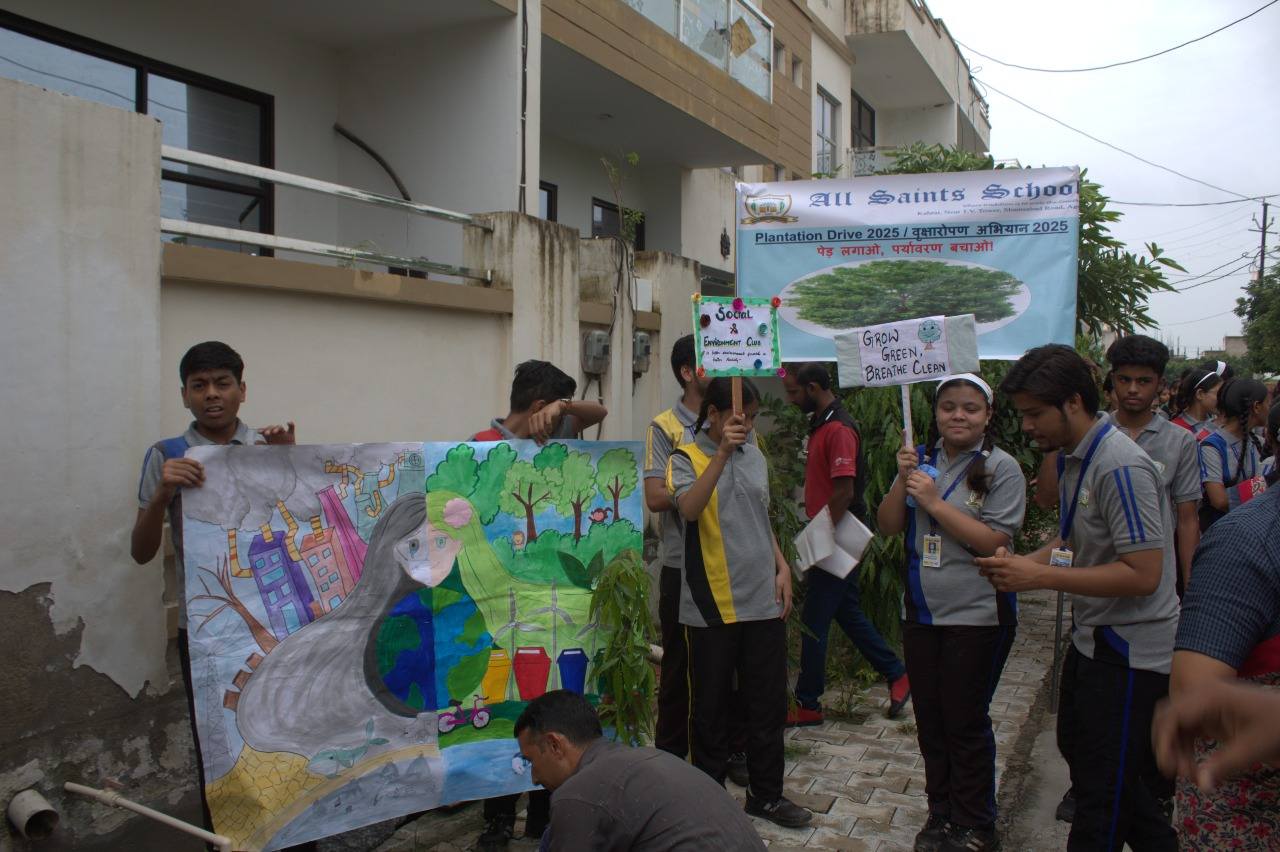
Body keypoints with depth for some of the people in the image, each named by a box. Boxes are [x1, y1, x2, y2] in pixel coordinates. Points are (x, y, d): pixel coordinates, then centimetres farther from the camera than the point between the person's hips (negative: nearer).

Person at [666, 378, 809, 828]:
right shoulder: (686, 458, -5)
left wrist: (782, 568, 10)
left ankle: (766, 793, 27)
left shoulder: (755, 457, 11)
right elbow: (689, 508, -24)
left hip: (764, 601, 5)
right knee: (711, 707, 7)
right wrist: (722, 452, -29)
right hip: (711, 604, -5)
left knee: (768, 704, 12)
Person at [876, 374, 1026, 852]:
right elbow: (887, 526, 2)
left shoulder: (1001, 468, -10)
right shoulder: (922, 460, 4)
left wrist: (934, 501, -21)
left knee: (966, 722, 5)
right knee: (929, 719, 15)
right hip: (921, 613, 5)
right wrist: (902, 482, -13)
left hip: (977, 616, -5)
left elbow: (994, 540, -19)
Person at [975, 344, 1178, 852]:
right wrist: (1022, 564, -1)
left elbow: (1144, 574, -28)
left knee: (1103, 788, 2)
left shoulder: (1121, 467, -24)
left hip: (1129, 650, -10)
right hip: (1093, 638, 10)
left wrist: (1042, 577, -26)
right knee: (1077, 747, 24)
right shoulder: (1073, 458, 6)